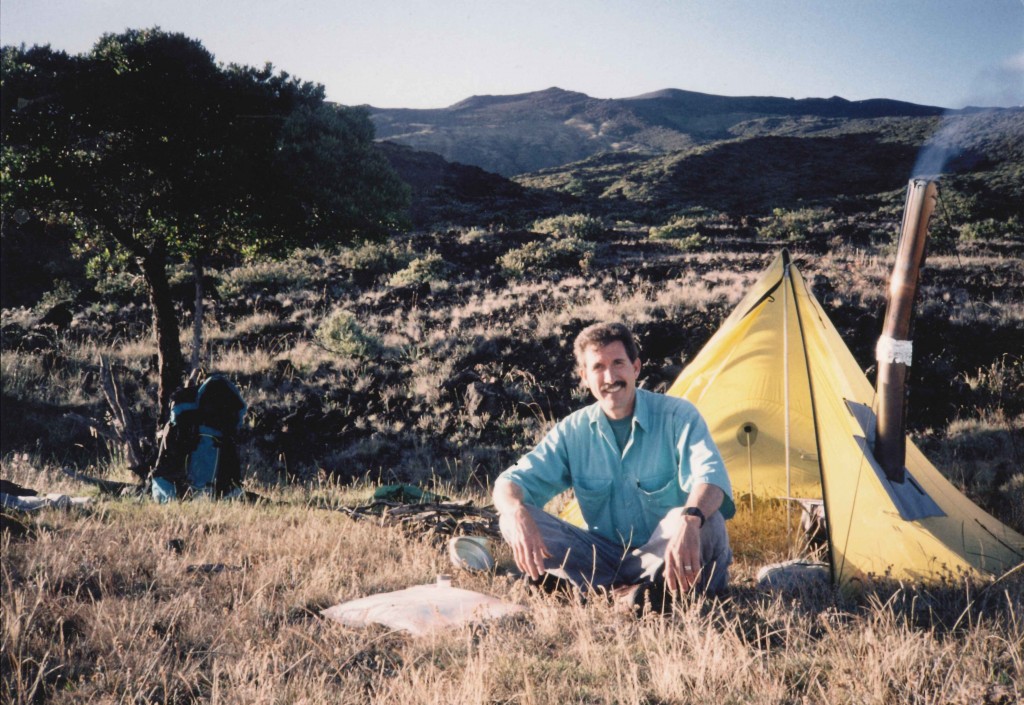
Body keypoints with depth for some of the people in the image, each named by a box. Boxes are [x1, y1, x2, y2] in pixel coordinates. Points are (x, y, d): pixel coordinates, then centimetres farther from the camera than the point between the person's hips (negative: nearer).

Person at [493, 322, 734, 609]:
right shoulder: (573, 430, 1)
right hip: (606, 555, 3)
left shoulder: (677, 415, -9)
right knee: (515, 518, -17)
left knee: (704, 520, -36)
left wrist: (689, 520, -52)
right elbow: (511, 482, -4)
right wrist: (516, 513, -31)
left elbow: (709, 474, -28)